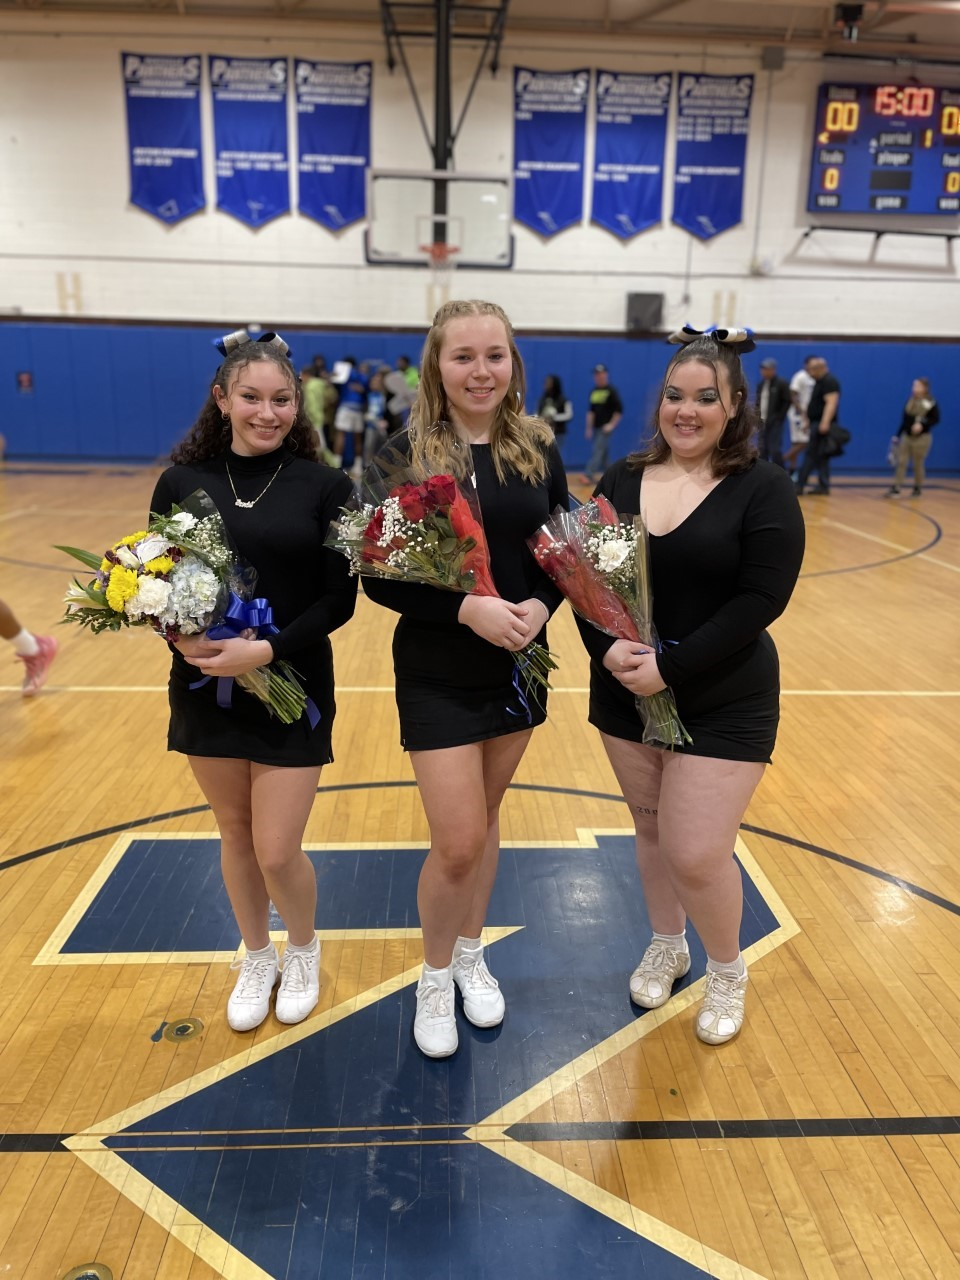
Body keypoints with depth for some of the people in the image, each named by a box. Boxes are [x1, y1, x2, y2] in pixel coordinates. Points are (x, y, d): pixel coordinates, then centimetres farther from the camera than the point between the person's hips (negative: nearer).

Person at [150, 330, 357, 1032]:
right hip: (205, 687, 3)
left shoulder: (325, 487, -7)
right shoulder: (182, 482, -1)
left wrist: (268, 649, -21)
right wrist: (184, 638, -18)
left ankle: (304, 951, 34)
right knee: (236, 837, 16)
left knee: (278, 852, 1)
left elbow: (339, 598, -9)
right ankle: (257, 958, 41)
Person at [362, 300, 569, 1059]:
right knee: (458, 843, -2)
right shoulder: (405, 455, -10)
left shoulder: (538, 450, 0)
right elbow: (380, 578, -11)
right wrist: (466, 607, -25)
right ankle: (434, 978, 26)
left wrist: (540, 605, -15)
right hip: (438, 675, -3)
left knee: (486, 820, 18)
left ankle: (471, 957, 40)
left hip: (519, 665, 4)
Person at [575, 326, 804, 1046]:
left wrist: (670, 667, -23)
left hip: (724, 703, -4)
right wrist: (605, 647, -18)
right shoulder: (622, 480, 2)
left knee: (696, 852, -4)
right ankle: (666, 946, 43)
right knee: (650, 829, 17)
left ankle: (729, 971, 27)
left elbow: (761, 601, -16)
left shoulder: (764, 490, -9)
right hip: (624, 691, 4)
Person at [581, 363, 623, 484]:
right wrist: (589, 428, 11)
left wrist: (612, 424, -15)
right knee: (604, 452, 12)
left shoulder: (611, 390, -7)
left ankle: (589, 475, -21)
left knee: (598, 450, -14)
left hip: (606, 427, -7)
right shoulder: (594, 391, 11)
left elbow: (619, 409, -9)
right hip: (596, 427, 7)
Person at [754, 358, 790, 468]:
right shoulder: (761, 384, 14)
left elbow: (787, 402, -7)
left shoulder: (781, 383, -5)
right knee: (762, 450, 7)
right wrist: (758, 416, 7)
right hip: (763, 422, 6)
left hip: (775, 423, -6)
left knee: (775, 450, -10)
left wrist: (779, 417, -12)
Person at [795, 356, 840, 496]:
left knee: (811, 455, -9)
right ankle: (823, 486, 11)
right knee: (821, 457, 9)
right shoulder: (820, 382, 18)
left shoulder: (829, 382, -13)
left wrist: (825, 422, -31)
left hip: (822, 424, -10)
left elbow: (831, 403, -23)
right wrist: (809, 421, 25)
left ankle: (800, 485, -9)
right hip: (816, 423, 10)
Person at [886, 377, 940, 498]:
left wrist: (922, 425, -25)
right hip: (906, 436, 4)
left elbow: (936, 419, -10)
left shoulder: (931, 404, -8)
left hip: (922, 438, -4)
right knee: (901, 462, -3)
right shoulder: (910, 402, 8)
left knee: (918, 464, 5)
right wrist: (898, 436, 11)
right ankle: (895, 489, -4)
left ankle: (918, 488, 21)